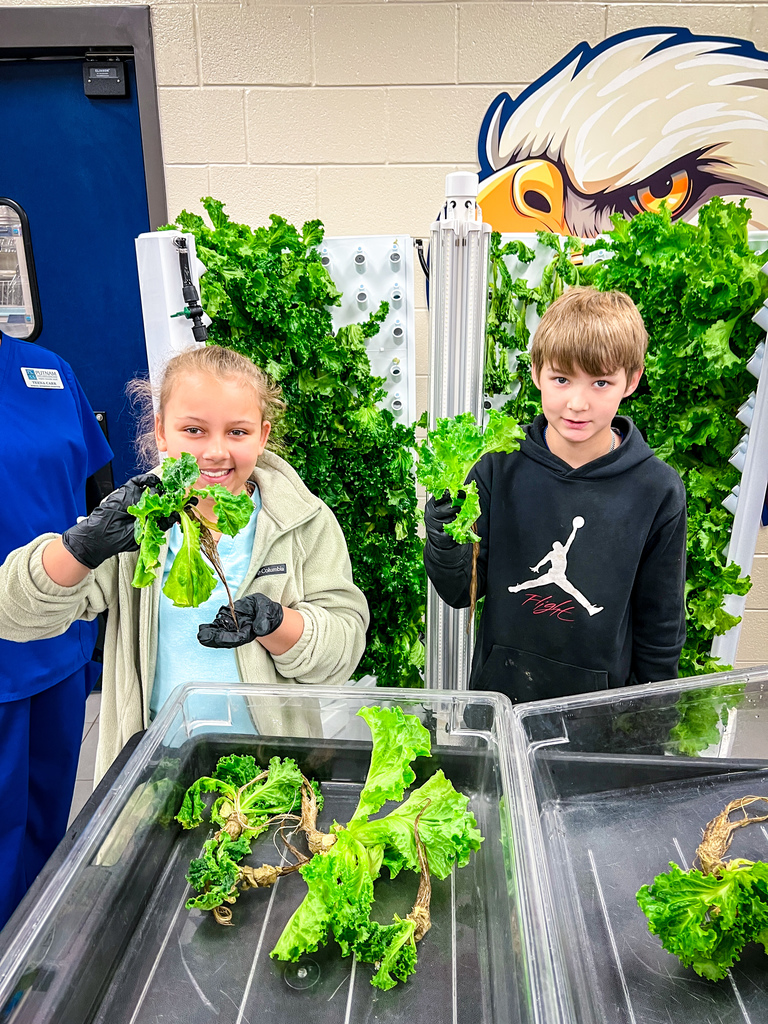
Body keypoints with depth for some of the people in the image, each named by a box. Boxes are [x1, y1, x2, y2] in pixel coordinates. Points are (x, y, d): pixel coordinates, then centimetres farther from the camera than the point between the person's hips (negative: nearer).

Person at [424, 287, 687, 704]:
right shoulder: (499, 467, -13)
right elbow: (461, 592, -7)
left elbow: (660, 620, -1)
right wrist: (444, 545, -26)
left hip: (599, 702, 0)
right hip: (498, 687, 1)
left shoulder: (657, 492, -12)